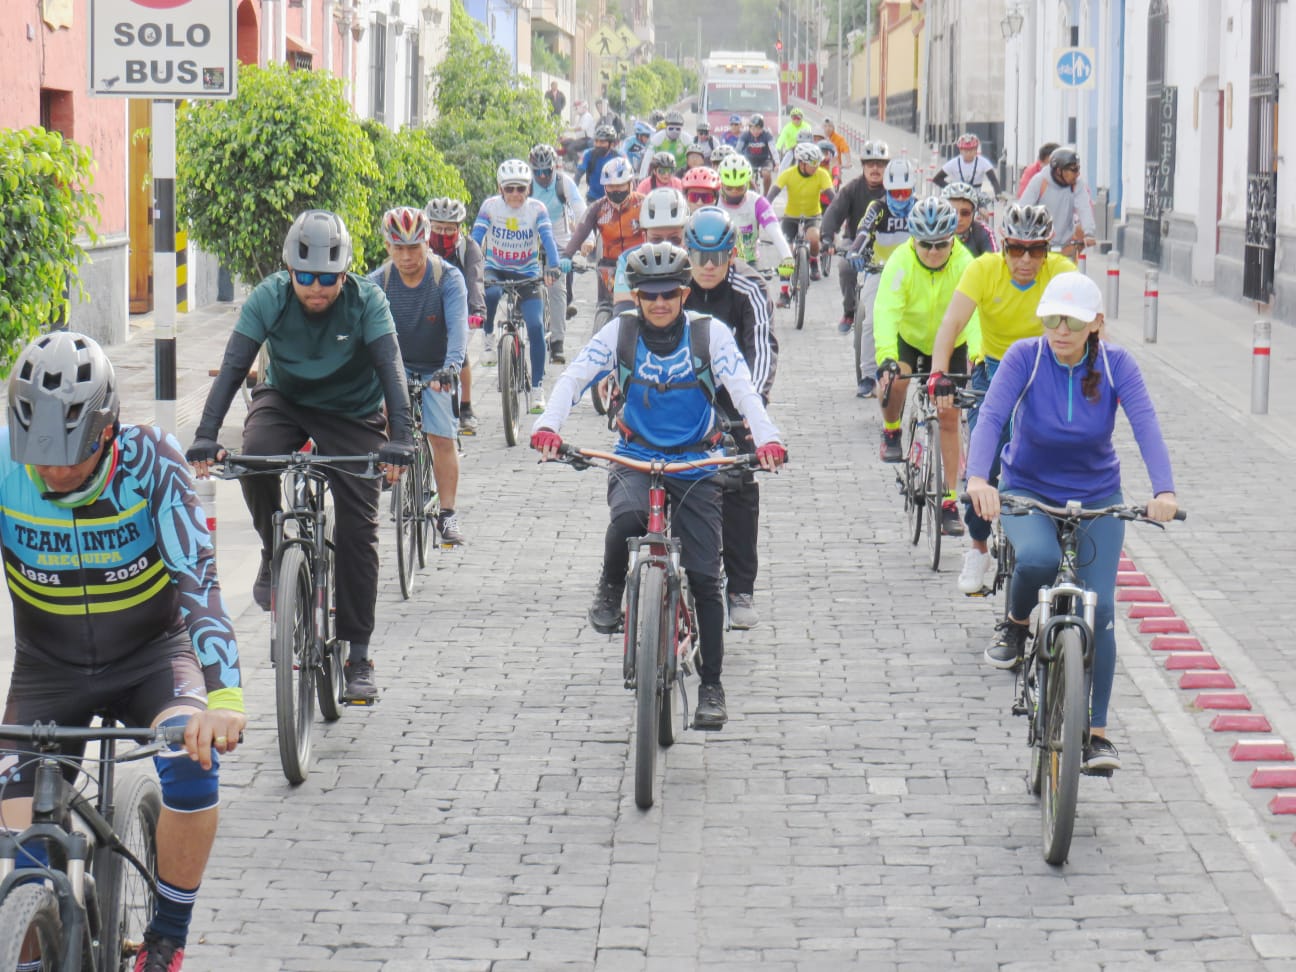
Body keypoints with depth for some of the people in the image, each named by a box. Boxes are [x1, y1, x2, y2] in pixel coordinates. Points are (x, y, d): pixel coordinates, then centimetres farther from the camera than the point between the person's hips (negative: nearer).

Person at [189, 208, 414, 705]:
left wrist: (399, 440, -44)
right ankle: (275, 554, -7)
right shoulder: (270, 297, -20)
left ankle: (358, 656, 0)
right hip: (285, 399, 1)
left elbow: (391, 369, -29)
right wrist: (206, 437, -37)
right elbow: (234, 366, -25)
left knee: (358, 530, -8)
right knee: (256, 454, -33)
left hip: (352, 413, -1)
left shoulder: (366, 301, -23)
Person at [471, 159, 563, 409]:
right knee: (490, 293, -36)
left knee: (536, 325, -16)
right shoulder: (490, 206, -11)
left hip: (528, 275, 0)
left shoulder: (537, 209, -11)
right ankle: (488, 337, -7)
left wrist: (552, 267, -42)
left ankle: (537, 387, -6)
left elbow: (548, 238, -24)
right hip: (495, 270, 0)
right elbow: (476, 238, -19)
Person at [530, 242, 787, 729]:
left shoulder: (709, 333, -7)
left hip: (695, 465, 0)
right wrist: (548, 425, -31)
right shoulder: (621, 331, -5)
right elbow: (574, 377, -12)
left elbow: (742, 387, -18)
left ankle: (711, 685, 8)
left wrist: (766, 437, -36)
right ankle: (611, 588, -4)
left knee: (704, 577, -4)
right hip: (634, 458, 0)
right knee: (627, 516, -35)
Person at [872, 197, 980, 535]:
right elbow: (886, 311, -36)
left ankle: (950, 502, 10)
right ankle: (891, 431, 0)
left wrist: (978, 356, -50)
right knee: (895, 379, -32)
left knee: (949, 418, 0)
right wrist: (887, 358, -52)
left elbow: (974, 311, -34)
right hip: (908, 338, -1)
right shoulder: (901, 262, -27)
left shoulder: (964, 264, -25)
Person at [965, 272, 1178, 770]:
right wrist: (978, 478, -47)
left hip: (1097, 497, 1)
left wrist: (1164, 491, -43)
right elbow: (991, 416, -28)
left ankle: (1096, 732, 1)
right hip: (1027, 491, -1)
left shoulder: (1116, 364, -14)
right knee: (1037, 559, -34)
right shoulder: (1025, 357, -17)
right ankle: (1014, 627, 0)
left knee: (1098, 606, -10)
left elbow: (1146, 425, -26)